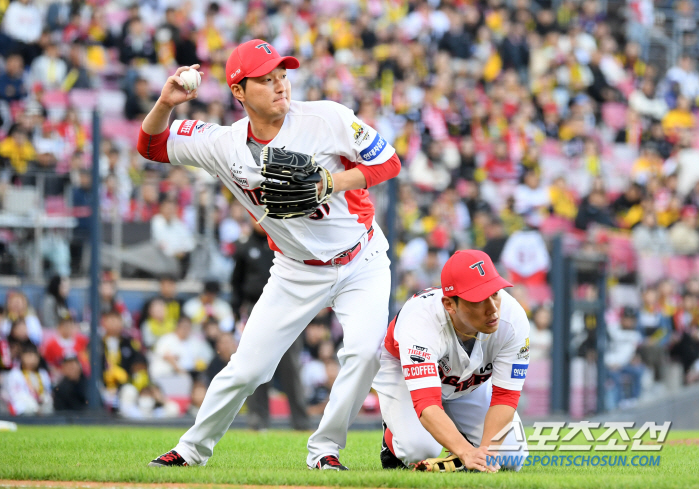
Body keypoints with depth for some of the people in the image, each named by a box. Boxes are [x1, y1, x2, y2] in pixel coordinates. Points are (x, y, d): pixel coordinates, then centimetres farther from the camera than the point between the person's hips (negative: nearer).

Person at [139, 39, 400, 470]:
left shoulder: (326, 119, -16)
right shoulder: (224, 144, -8)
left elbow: (388, 161, -12)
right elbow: (152, 146, 2)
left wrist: (330, 184, -26)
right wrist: (166, 104, -18)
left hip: (361, 263, -2)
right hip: (298, 273, 2)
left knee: (364, 350, -23)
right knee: (245, 369, 0)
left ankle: (325, 450, -6)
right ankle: (192, 449, 22)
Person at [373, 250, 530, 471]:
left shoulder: (513, 318, -33)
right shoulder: (421, 322, -43)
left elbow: (504, 397, -27)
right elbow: (426, 405, -51)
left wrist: (485, 449, -42)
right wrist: (468, 453, -65)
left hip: (472, 382, 3)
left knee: (512, 457, -13)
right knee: (421, 449, -29)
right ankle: (394, 439, 7)